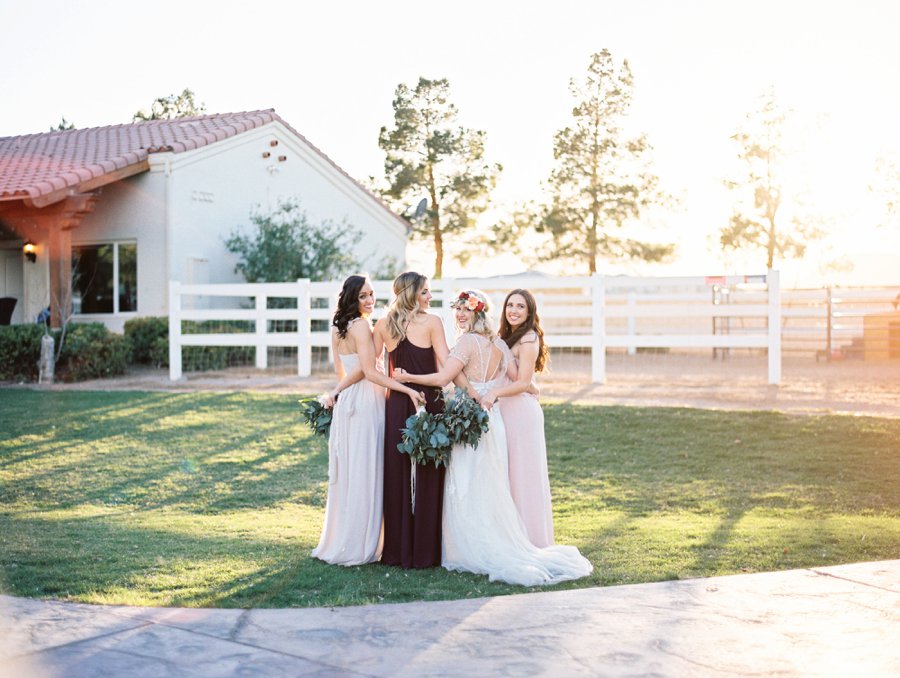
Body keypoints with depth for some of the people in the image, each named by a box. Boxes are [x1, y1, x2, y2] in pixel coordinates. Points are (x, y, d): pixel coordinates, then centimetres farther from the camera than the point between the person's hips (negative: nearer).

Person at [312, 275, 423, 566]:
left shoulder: (338, 328, 14)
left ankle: (339, 541, 20)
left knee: (348, 473, 13)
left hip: (347, 403, 9)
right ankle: (358, 547, 2)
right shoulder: (361, 325, -13)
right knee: (364, 474, -3)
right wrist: (406, 389, -18)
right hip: (365, 402, -9)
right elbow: (369, 371, -18)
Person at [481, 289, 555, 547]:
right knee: (508, 475, 12)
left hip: (522, 410, -9)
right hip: (506, 410, 9)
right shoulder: (507, 337, 17)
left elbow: (523, 383, -18)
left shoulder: (528, 339, -11)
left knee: (523, 475, -3)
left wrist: (494, 392, -29)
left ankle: (531, 541, 5)